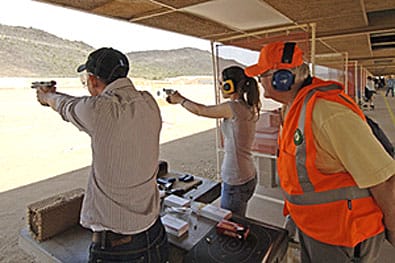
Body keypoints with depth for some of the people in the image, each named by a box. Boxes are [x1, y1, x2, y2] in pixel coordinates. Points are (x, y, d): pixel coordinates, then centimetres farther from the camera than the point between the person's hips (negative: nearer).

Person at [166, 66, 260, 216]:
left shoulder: (234, 107, -19)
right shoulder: (248, 108, 7)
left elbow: (200, 110, -6)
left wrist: (180, 100, 9)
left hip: (236, 182, -9)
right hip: (249, 177, 9)